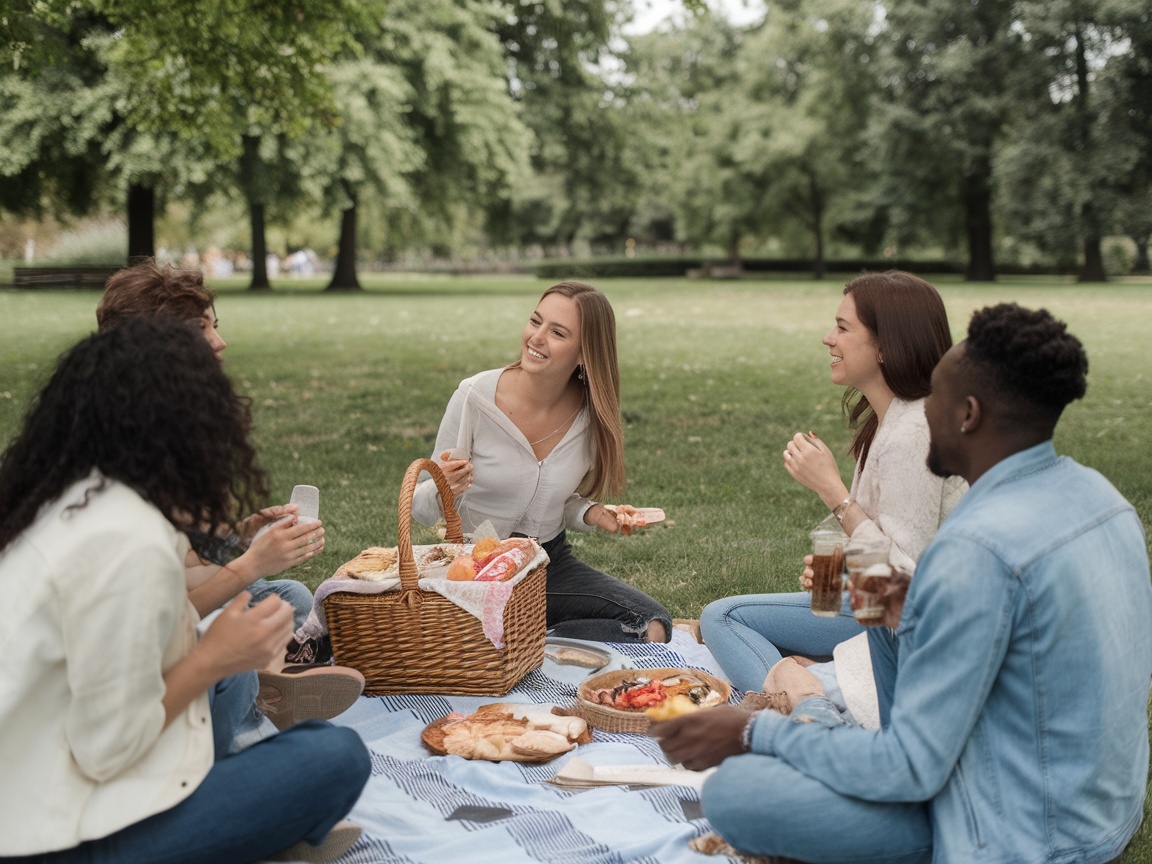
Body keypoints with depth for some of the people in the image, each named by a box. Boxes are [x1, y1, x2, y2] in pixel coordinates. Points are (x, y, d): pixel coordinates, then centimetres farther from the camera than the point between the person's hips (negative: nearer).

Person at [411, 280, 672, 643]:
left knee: (653, 623, -16)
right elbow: (422, 509, -9)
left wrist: (593, 514, -9)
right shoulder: (475, 396, -15)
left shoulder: (592, 413, -4)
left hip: (552, 562, 4)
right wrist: (442, 490, -33)